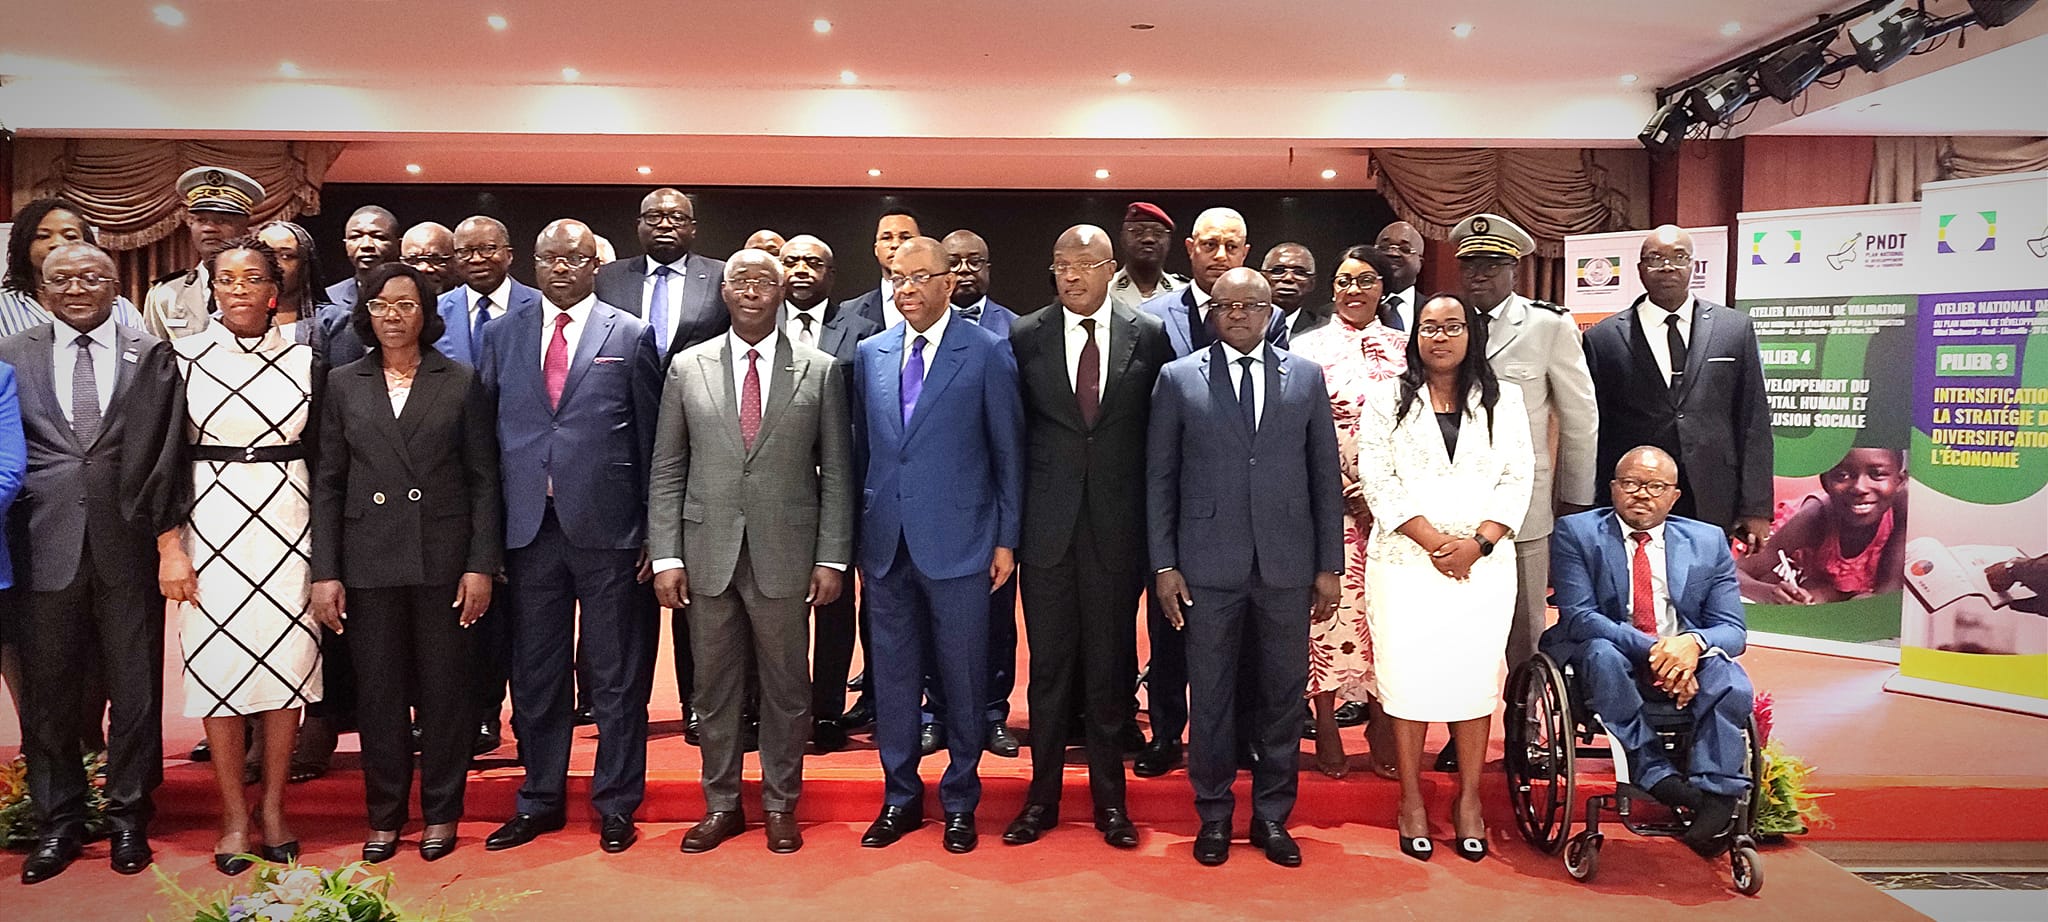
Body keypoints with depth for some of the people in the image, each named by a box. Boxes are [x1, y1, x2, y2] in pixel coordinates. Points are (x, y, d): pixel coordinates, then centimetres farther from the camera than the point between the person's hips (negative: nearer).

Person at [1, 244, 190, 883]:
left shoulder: (152, 357, 5)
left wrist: (168, 536, -2)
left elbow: (168, 456, 2)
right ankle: (57, 823, 24)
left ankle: (128, 818, 22)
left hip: (128, 547, -1)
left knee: (135, 691, 7)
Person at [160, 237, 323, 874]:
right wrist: (171, 546, -5)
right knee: (218, 663, 1)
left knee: (287, 659, 3)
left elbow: (320, 456, 8)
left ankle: (274, 808, 17)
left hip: (288, 523, 1)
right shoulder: (183, 358, 2)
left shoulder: (304, 360, 6)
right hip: (212, 523, -1)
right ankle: (234, 816, 13)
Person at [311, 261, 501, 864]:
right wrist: (324, 573, 0)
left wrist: (482, 565, -6)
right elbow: (328, 483, 7)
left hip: (444, 560, -1)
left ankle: (441, 814, 19)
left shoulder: (461, 382, 2)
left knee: (444, 691, 5)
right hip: (370, 562, 2)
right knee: (378, 693, 8)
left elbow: (484, 479, 1)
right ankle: (384, 817, 22)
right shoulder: (344, 385, 7)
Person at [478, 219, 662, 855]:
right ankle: (540, 798, 27)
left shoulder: (631, 336, 2)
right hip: (528, 527, 3)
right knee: (534, 675, 12)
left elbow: (651, 439, 2)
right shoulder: (503, 335, 10)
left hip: (607, 527, -3)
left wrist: (653, 532, -2)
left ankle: (616, 804, 19)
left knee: (617, 677, 6)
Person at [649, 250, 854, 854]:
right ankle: (721, 805, 26)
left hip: (785, 555, -1)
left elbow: (835, 472, 2)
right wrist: (665, 556, -1)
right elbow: (667, 471, 6)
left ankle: (780, 805, 24)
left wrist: (832, 557, -3)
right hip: (708, 555, 1)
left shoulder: (820, 371, 2)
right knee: (714, 690, 10)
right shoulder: (687, 368, 6)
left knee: (787, 688, 7)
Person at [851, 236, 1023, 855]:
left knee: (963, 680, 6)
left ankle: (960, 802, 23)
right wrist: (860, 534, 9)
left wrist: (1006, 539, -4)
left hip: (958, 544, -3)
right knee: (892, 675, 11)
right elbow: (862, 449, 12)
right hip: (887, 544, 4)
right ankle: (901, 797, 27)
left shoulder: (987, 354, -3)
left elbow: (1008, 454, -1)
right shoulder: (870, 354, 9)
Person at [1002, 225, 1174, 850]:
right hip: (1047, 524, 0)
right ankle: (1043, 796, 21)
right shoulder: (1026, 336, 3)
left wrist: (1159, 527, 1)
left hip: (1117, 526, 0)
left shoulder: (1149, 335, 3)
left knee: (1110, 664, 8)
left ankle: (1110, 799, 22)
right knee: (1049, 664, 8)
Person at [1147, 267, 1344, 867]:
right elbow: (1159, 478, 3)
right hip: (1209, 566, -1)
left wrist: (1329, 565, 3)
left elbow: (1326, 475, 7)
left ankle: (1272, 815, 24)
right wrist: (1164, 564, -3)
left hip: (1287, 566, 1)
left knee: (1282, 695, 9)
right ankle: (1214, 815, 22)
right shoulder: (1178, 379, 3)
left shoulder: (1306, 377, 7)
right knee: (1211, 696, 7)